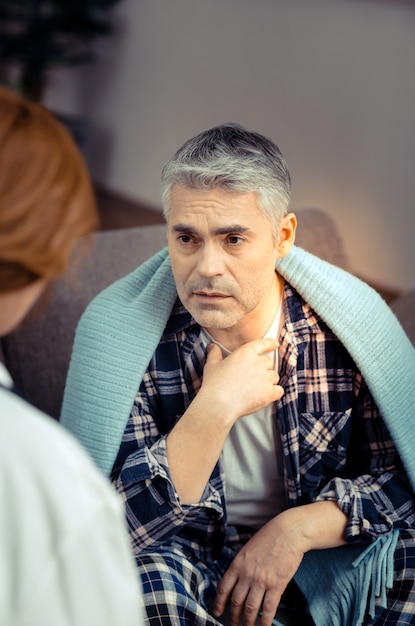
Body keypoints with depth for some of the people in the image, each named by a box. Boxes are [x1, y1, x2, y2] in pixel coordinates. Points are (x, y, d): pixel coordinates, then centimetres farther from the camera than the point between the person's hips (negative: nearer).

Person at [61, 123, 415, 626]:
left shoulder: (349, 317, -12)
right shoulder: (115, 329, -16)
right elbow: (127, 525, -20)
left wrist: (297, 528, -20)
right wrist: (216, 407, -30)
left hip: (323, 557, 2)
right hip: (188, 570, -1)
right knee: (148, 573, -34)